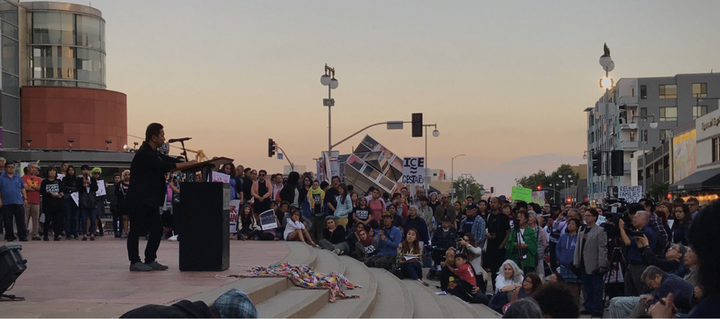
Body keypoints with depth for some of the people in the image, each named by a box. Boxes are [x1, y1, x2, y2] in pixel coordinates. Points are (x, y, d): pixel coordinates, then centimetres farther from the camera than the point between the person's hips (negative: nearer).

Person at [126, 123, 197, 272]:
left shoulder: (153, 153, 16)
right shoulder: (144, 154, -17)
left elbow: (169, 161, 12)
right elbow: (164, 167, -24)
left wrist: (191, 163, 0)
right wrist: (188, 164, -20)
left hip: (150, 200, 10)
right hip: (138, 200, -10)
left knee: (157, 230, 7)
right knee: (137, 230, -2)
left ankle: (150, 260, 14)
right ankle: (134, 262, 4)